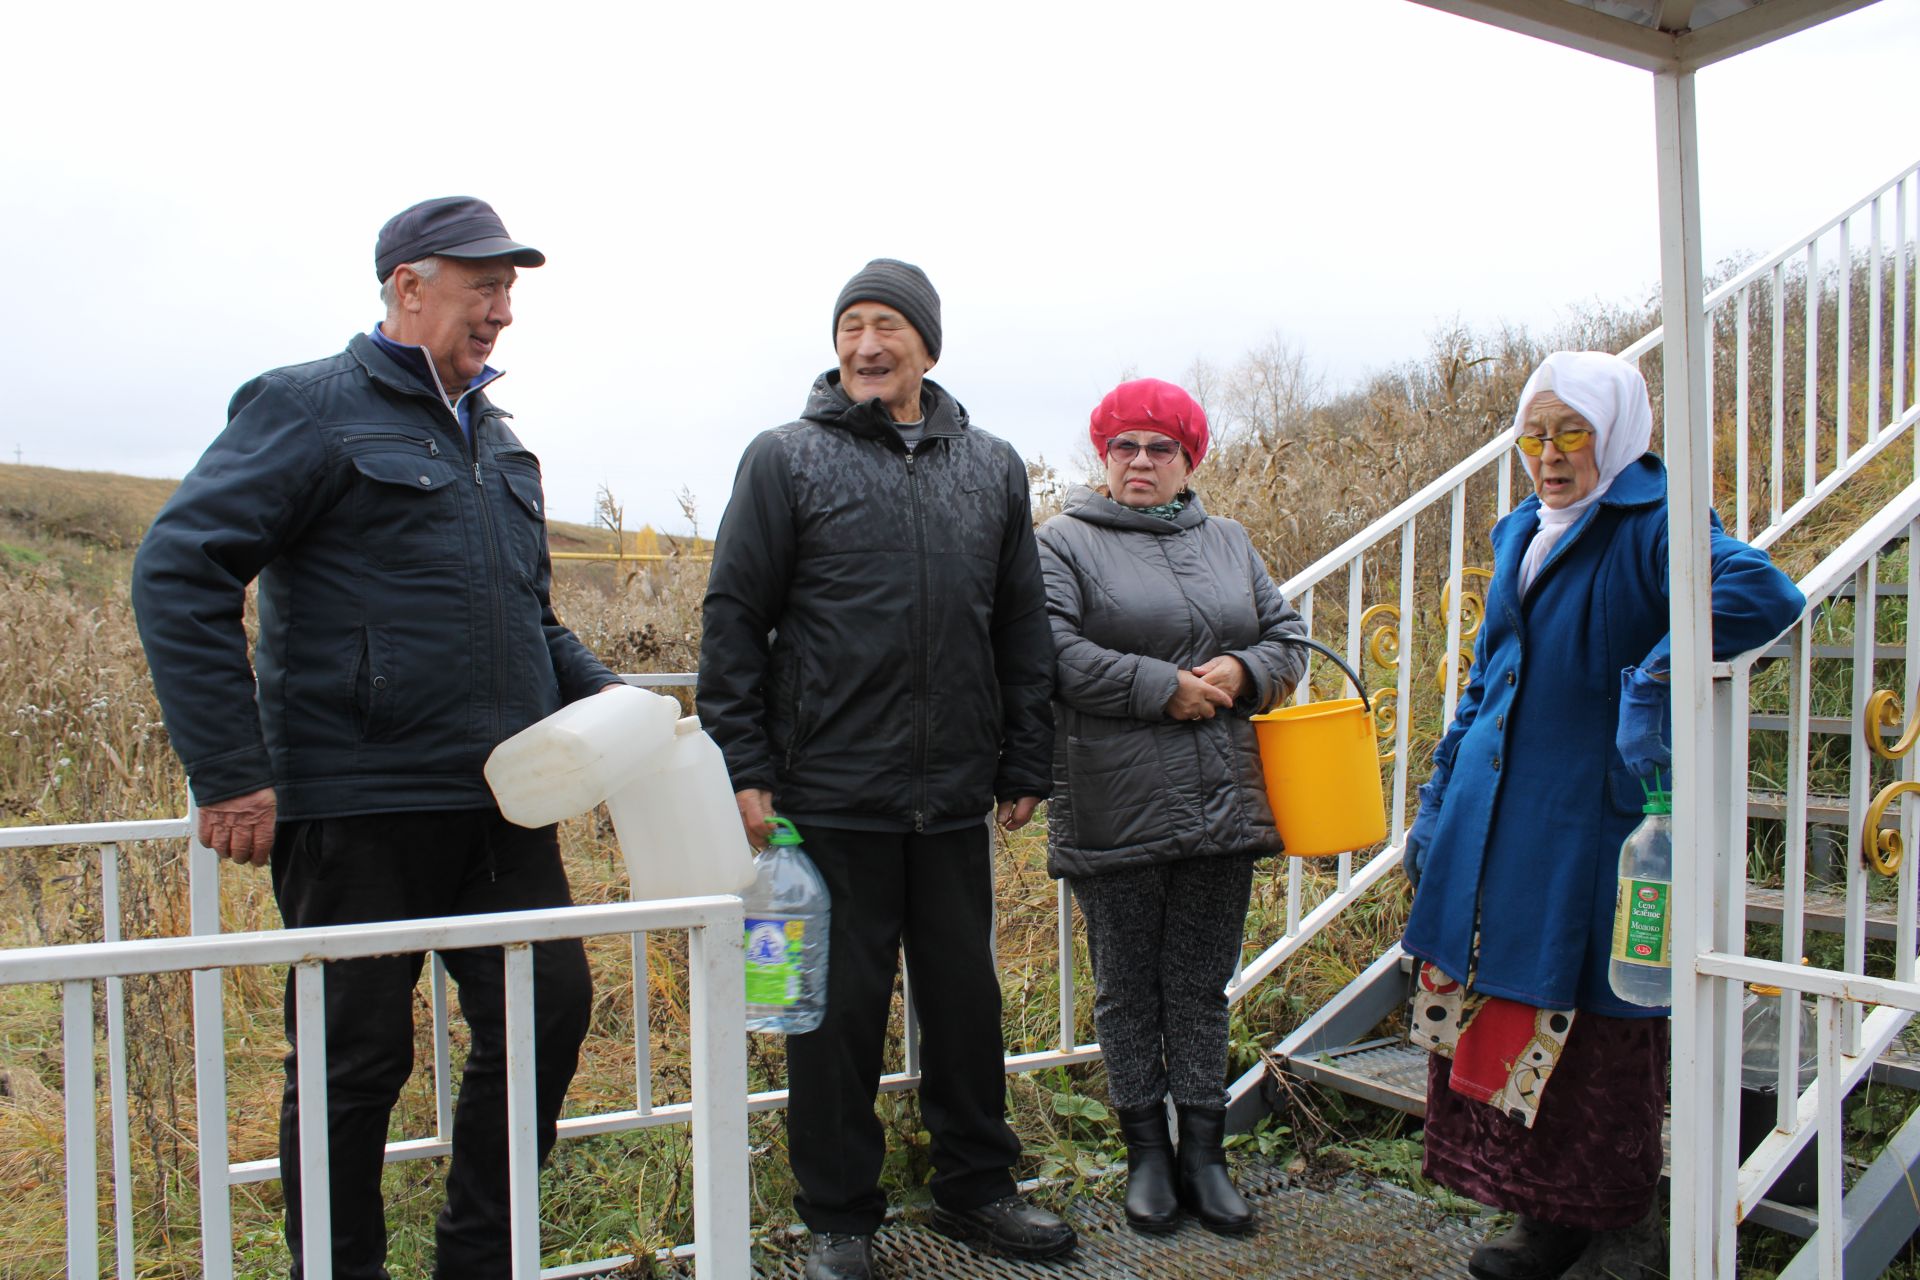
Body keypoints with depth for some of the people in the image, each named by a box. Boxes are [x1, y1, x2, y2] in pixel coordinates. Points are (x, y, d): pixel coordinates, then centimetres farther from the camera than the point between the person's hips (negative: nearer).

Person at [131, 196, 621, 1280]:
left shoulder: (497, 437, 18)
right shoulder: (311, 408, -4)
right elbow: (177, 574, -12)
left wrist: (596, 692, 7)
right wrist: (231, 773, -16)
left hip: (503, 802, 7)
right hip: (360, 806, -7)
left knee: (549, 1012, 8)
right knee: (359, 1057, 5)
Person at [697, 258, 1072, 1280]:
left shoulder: (993, 469, 11)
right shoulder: (787, 460, 1)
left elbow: (1022, 629, 13)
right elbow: (734, 619, -1)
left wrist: (1025, 766, 11)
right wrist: (745, 770, -7)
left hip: (954, 801, 3)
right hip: (830, 798, -3)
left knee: (965, 996, 14)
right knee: (838, 1005, 6)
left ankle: (975, 1187, 32)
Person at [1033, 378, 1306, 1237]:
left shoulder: (1228, 543, 16)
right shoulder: (1065, 544, 0)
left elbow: (1286, 639, 16)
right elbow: (1053, 652, -14)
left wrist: (1242, 672, -6)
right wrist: (1166, 688, -15)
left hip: (1221, 806, 4)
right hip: (1115, 810, -4)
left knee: (1202, 986, 12)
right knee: (1128, 988, 9)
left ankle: (1204, 1151, 25)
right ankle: (1147, 1150, 24)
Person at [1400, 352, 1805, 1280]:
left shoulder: (1651, 525, -11)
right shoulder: (1520, 534, 13)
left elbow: (1762, 594, -31)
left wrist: (1651, 682, -33)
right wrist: (1436, 806, 16)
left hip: (1589, 816, -7)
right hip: (1493, 815, 7)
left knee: (1578, 1012, 5)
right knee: (1477, 993, 11)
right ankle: (1511, 1178, 30)